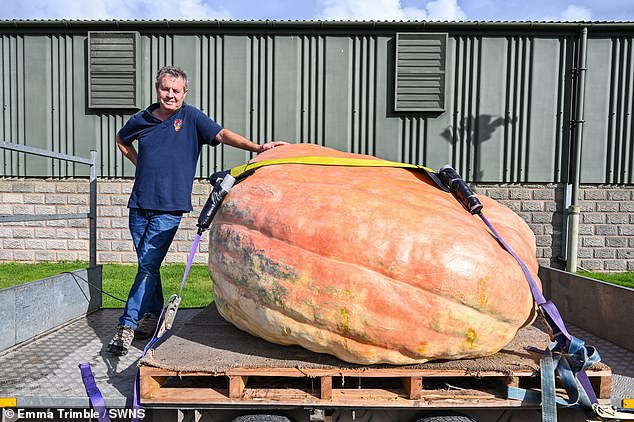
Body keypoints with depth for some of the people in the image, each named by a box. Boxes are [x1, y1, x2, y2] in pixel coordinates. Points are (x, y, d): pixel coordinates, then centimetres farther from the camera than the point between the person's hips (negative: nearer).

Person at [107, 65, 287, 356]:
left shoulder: (191, 117, 2)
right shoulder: (141, 120, 10)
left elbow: (221, 134, -10)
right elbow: (121, 140, 29)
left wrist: (256, 147, -24)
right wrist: (140, 163, 14)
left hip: (169, 208, -4)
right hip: (139, 204, 4)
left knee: (148, 266, -8)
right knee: (147, 265, 11)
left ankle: (127, 325, 1)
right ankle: (152, 317, 27)